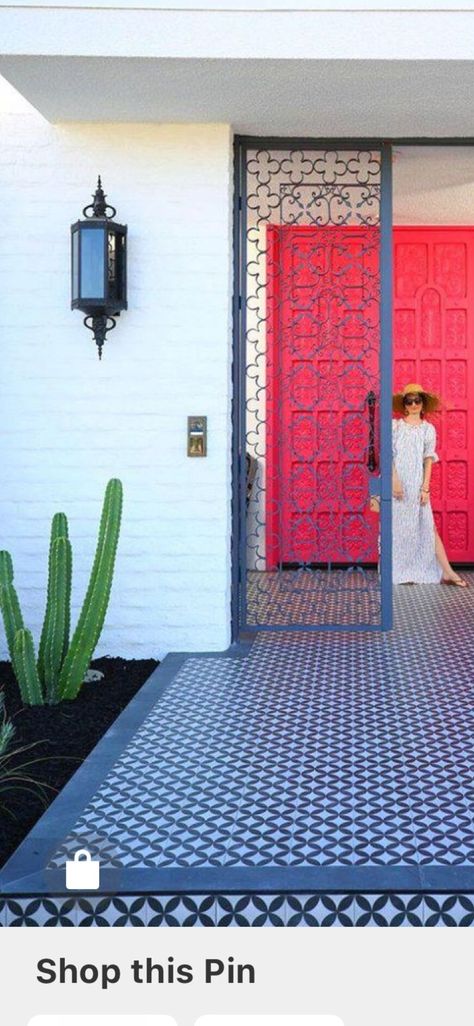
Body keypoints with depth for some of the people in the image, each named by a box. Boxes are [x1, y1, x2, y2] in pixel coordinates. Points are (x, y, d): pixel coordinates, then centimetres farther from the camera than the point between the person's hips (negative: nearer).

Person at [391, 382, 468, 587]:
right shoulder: (395, 426, 4)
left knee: (428, 526, -2)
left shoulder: (428, 429, 7)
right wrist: (395, 481, -13)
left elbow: (428, 461, 2)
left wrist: (425, 488, -6)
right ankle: (400, 572, 11)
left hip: (416, 484, 0)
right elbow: (390, 455, -2)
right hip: (396, 482, 0)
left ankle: (447, 572, -5)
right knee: (398, 526, 2)